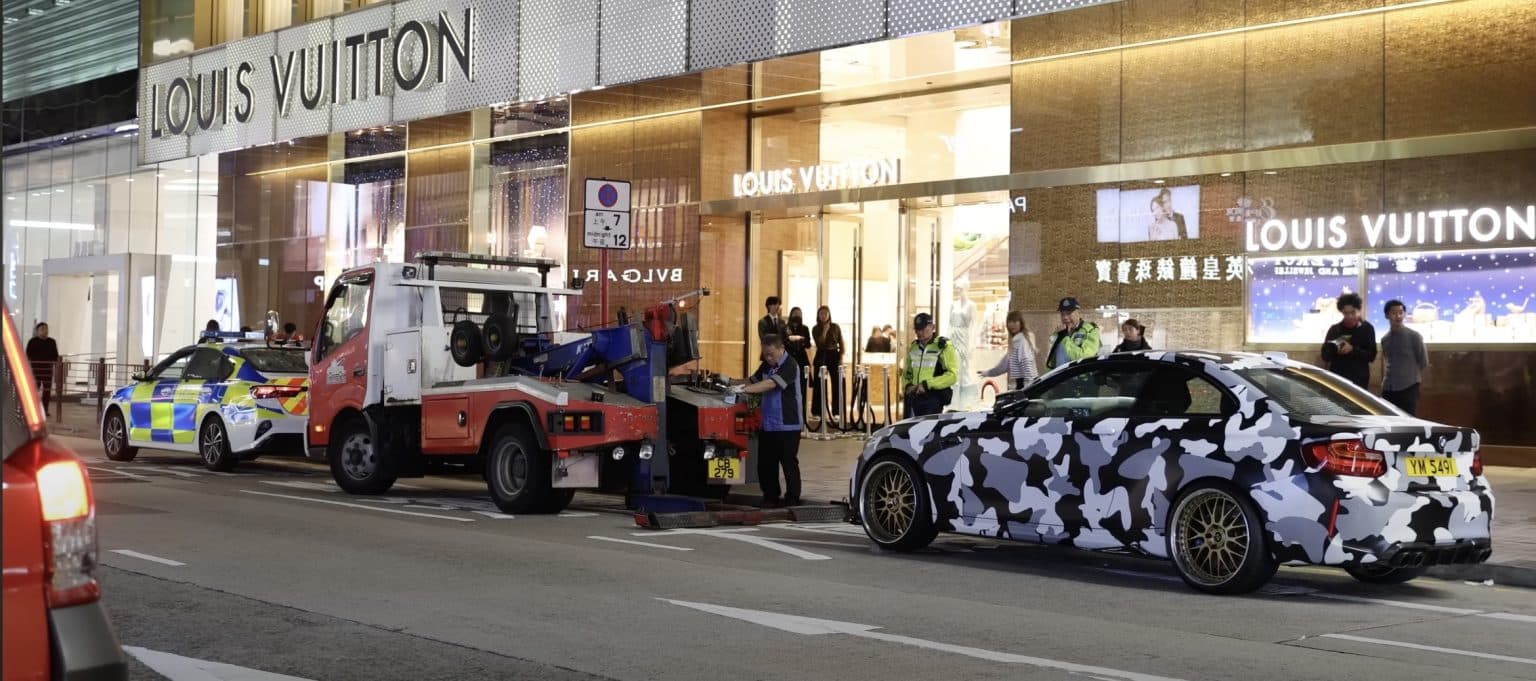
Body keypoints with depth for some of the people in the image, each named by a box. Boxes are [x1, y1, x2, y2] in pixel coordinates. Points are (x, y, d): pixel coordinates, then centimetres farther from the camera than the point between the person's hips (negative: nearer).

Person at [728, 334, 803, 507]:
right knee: (765, 464, 10)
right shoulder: (767, 365, 10)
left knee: (789, 463, -1)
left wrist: (744, 389, -33)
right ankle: (770, 497, 21)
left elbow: (771, 384, -27)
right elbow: (754, 381, 20)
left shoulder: (789, 365, -16)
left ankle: (792, 499, 7)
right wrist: (736, 386, 1)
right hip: (767, 423, 8)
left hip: (788, 424, -8)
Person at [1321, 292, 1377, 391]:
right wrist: (1335, 350, -18)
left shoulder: (1367, 328, 4)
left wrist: (1352, 349, -17)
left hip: (1359, 381, -1)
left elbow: (1371, 355, -2)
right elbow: (1325, 356, 4)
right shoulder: (1334, 330, 7)